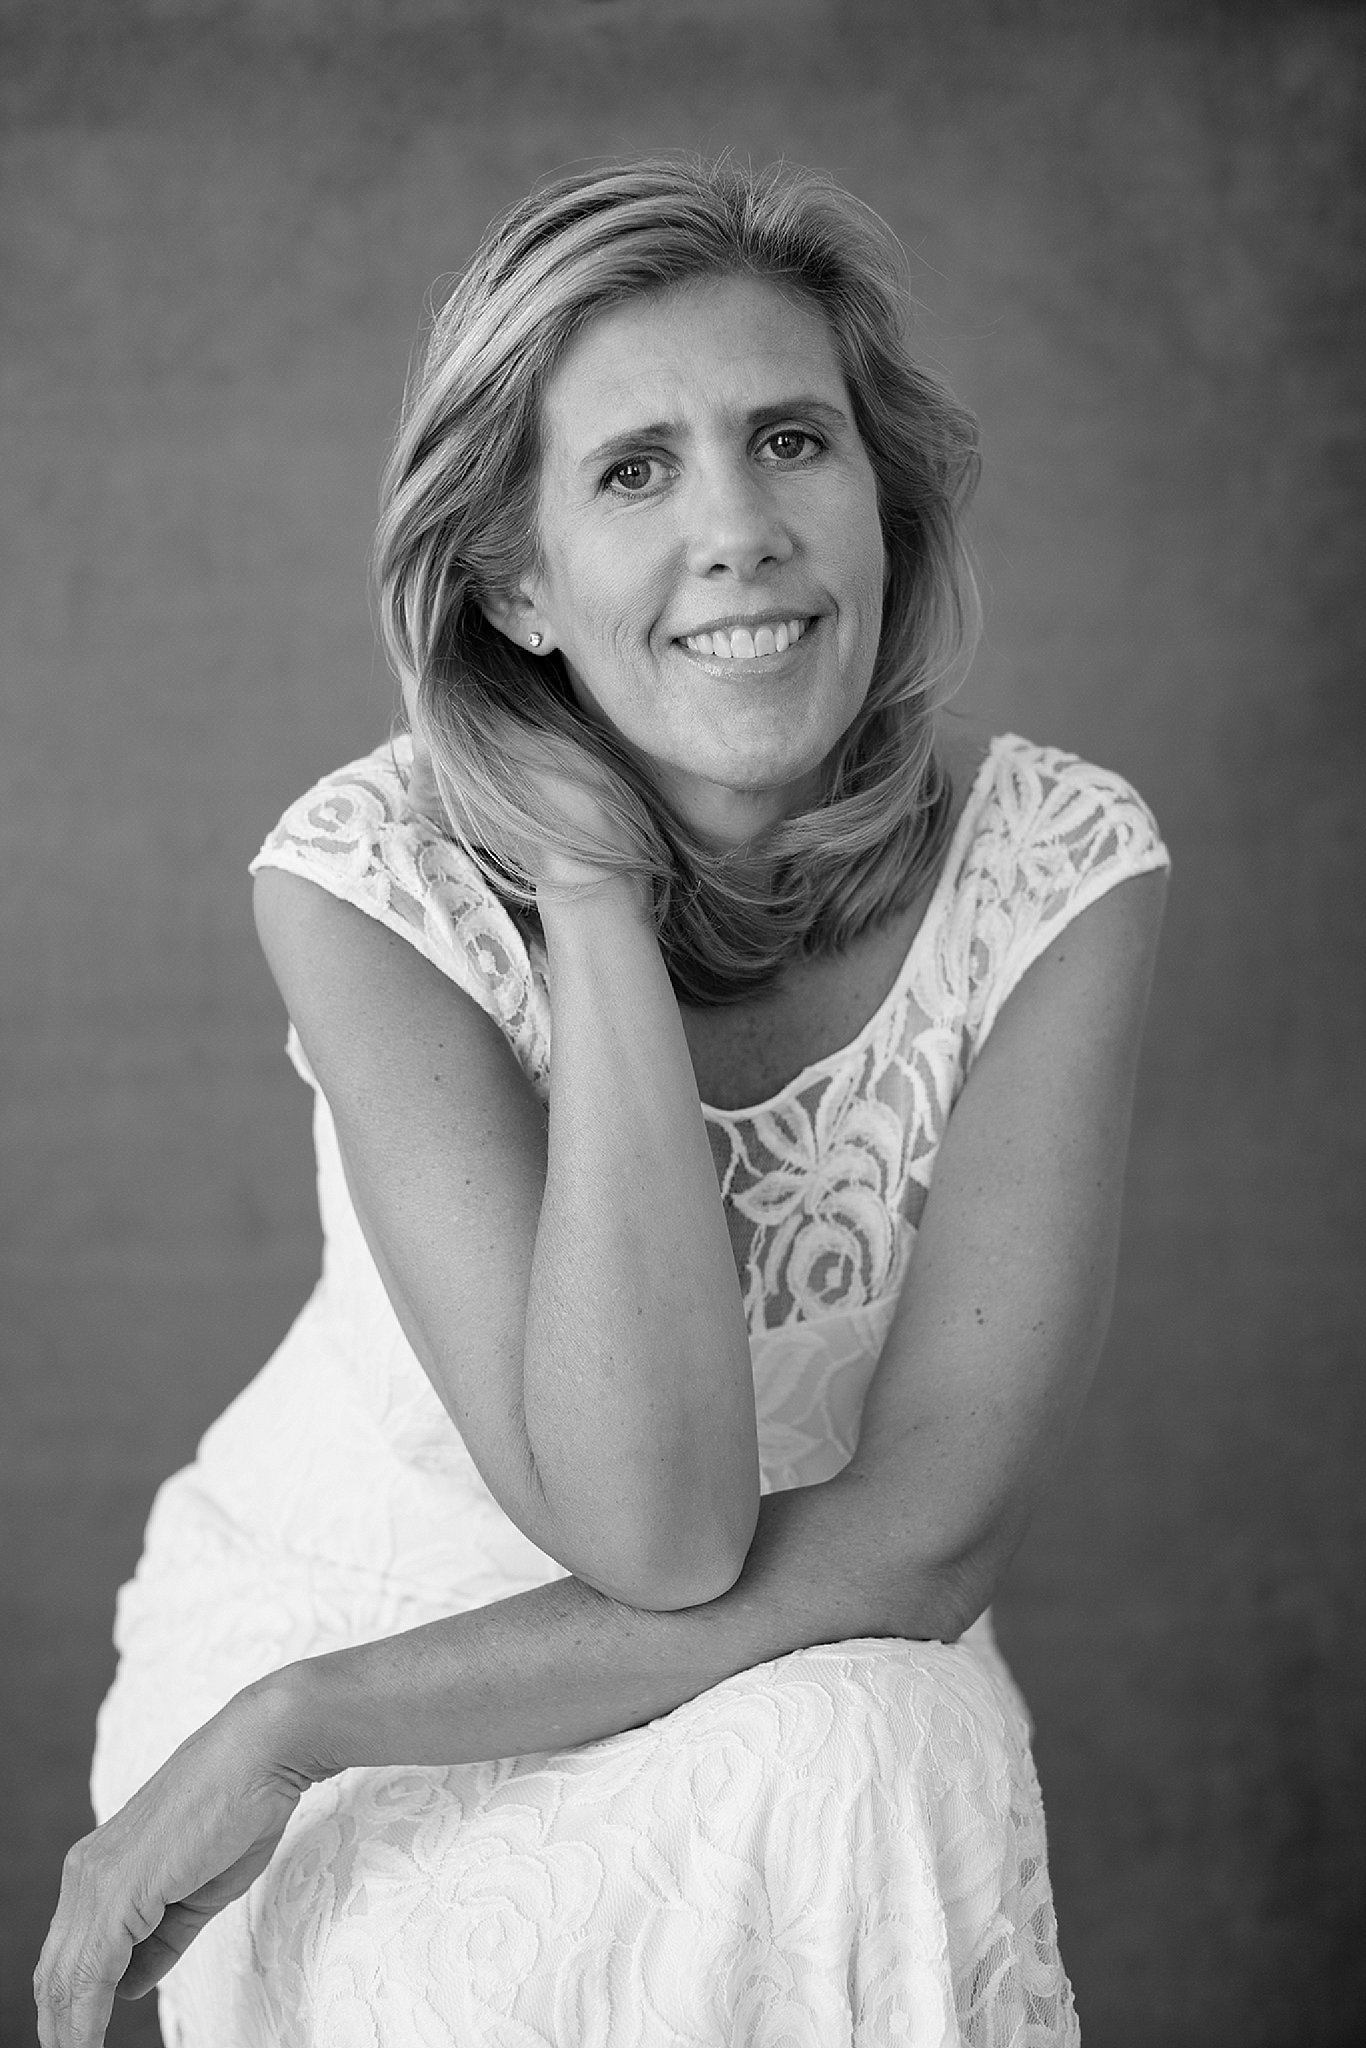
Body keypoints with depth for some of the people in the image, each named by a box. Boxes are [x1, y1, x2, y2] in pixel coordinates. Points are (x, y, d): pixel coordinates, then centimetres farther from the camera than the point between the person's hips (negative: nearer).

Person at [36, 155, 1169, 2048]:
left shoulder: (1055, 864, -16)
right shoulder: (375, 883, -20)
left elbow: (928, 1535, -21)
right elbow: (651, 1525, -29)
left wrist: (298, 1728, -24)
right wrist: (591, 894, -28)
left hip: (815, 1667, 2)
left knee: (886, 1769, -30)